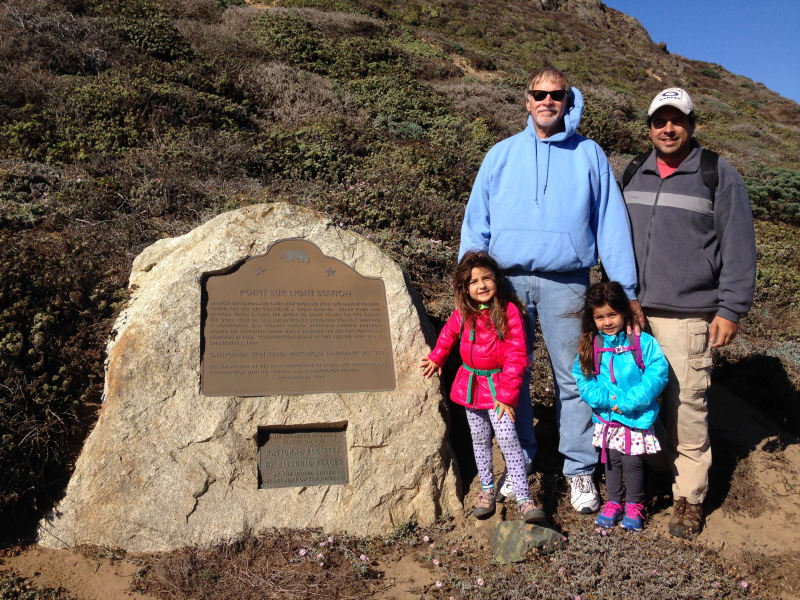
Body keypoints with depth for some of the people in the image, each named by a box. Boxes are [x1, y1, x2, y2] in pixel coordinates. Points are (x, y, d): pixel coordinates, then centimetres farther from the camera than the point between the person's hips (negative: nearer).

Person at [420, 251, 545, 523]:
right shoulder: (463, 314, -3)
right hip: (470, 384, 5)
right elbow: (449, 333, 21)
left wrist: (506, 395, -16)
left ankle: (524, 500, -4)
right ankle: (487, 490, 32)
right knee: (480, 440, 16)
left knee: (508, 441, -10)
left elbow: (516, 357, -16)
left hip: (497, 385, -5)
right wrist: (437, 358, 31)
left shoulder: (509, 311, -16)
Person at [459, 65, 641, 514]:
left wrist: (627, 290, 2)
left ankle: (580, 469, 17)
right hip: (508, 280, 2)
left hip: (565, 283, -1)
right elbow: (476, 222, 10)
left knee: (574, 377, 2)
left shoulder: (589, 154, 8)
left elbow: (612, 223, 6)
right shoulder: (502, 154, 11)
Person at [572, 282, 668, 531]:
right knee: (611, 461, 15)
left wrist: (629, 401, -21)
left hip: (637, 417, -3)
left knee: (632, 462, 4)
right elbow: (582, 380, -1)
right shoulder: (590, 347, -1)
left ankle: (634, 505, 26)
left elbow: (657, 374, -15)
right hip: (606, 418, 3)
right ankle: (613, 503, 34)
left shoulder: (644, 342, -10)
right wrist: (607, 399, -17)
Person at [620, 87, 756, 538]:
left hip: (687, 316, -4)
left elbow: (739, 248, -1)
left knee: (687, 407, -4)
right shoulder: (634, 174, 15)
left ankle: (690, 497, 10)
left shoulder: (720, 175, 1)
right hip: (632, 313, 4)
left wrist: (731, 310, -6)